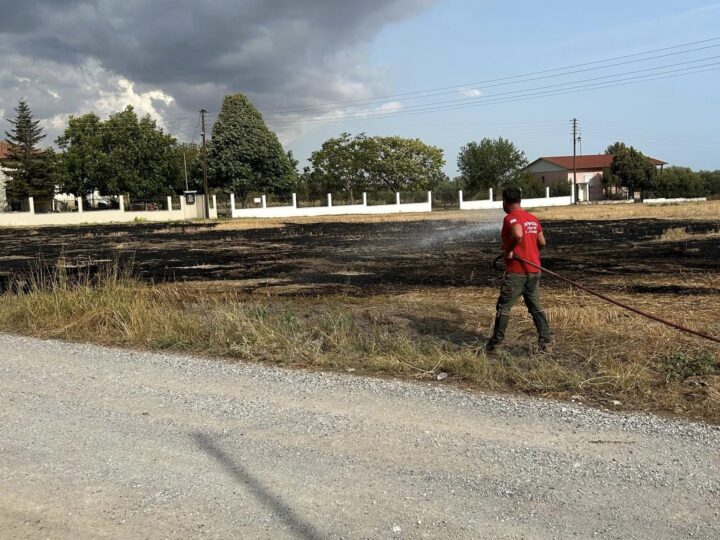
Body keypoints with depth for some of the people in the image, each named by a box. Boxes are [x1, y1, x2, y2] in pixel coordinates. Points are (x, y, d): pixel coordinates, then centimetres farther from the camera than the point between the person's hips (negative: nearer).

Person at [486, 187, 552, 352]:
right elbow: (542, 242, 11)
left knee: (503, 306, 3)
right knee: (535, 305, 13)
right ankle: (545, 341, 10)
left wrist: (509, 250, -17)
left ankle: (495, 343, 9)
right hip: (534, 269, 7)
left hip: (516, 272, -7)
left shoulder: (510, 218, -12)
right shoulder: (533, 218, 10)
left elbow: (518, 235, -31)